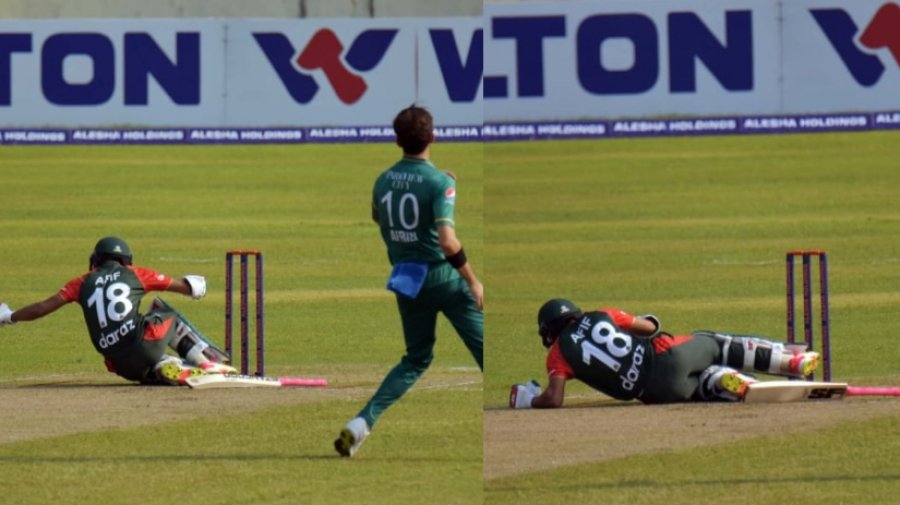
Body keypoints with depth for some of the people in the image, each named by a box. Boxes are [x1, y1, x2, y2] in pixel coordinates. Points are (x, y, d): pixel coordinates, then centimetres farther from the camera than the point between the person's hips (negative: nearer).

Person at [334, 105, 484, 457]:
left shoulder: (384, 181, 2)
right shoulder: (439, 182, -16)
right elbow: (448, 240, -25)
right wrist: (473, 280, -15)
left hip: (405, 279, 6)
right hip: (443, 276, -6)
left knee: (416, 360, 18)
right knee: (484, 350, 5)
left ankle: (363, 422, 2)